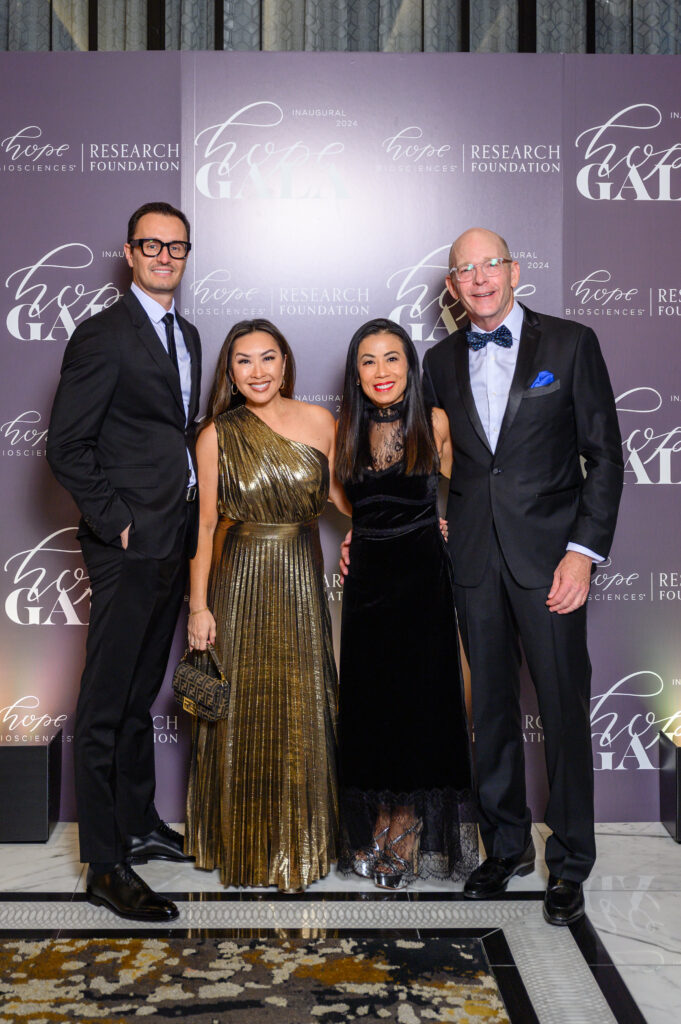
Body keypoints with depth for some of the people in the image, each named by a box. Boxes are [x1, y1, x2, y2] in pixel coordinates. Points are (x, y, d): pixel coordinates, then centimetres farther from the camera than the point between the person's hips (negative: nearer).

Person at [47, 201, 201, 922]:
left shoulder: (187, 335, 16)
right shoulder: (102, 336, -8)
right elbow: (66, 447, -12)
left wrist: (189, 515, 10)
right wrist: (117, 522, -15)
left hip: (174, 542, 8)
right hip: (129, 545, -8)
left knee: (142, 692, 18)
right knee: (106, 704, -2)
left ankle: (139, 822, 32)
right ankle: (106, 866, 5)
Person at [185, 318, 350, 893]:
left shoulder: (318, 421, 2)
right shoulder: (217, 435, -3)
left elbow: (339, 489, 14)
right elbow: (204, 523, -3)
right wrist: (198, 605, -6)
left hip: (301, 577, 2)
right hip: (239, 579, -2)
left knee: (302, 711, 9)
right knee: (243, 711, 6)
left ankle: (301, 841, 29)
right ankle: (244, 843, 25)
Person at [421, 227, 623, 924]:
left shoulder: (570, 344, 0)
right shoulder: (441, 361, 11)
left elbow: (604, 455, -2)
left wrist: (584, 551, -9)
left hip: (548, 553, -3)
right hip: (473, 558, 3)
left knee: (564, 709, 1)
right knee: (491, 709, 10)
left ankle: (569, 863, 18)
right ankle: (506, 846, 27)